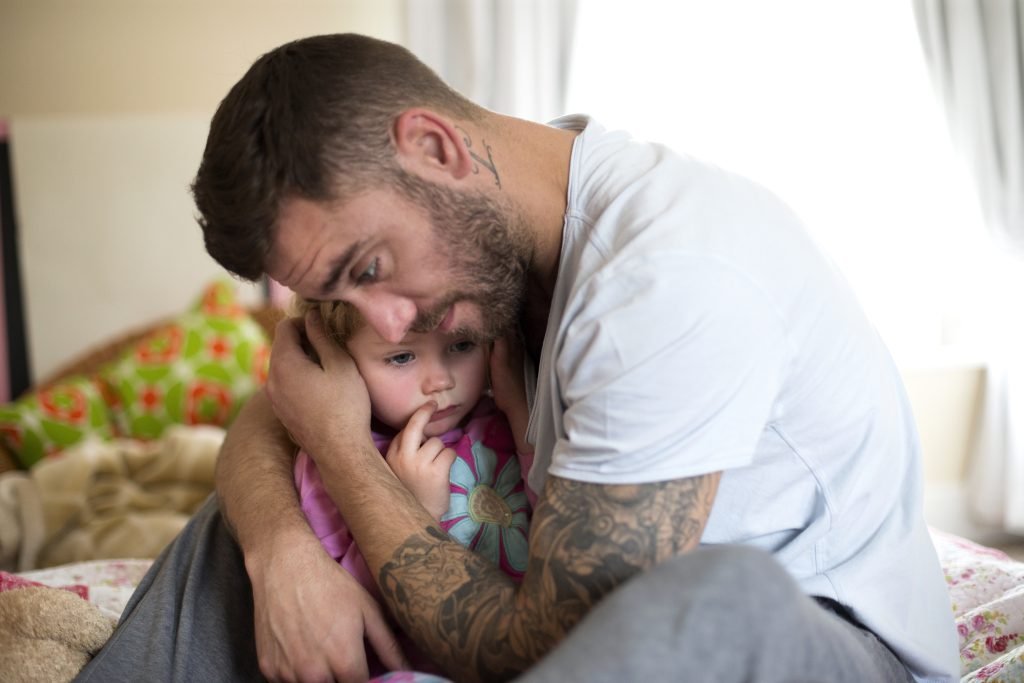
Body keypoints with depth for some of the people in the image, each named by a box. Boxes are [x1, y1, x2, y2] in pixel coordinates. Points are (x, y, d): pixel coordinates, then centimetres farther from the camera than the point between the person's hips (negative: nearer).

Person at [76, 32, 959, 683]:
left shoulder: (680, 273, -31)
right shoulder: (459, 227, -5)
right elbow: (262, 424, 1)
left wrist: (342, 451, -17)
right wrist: (281, 549, -21)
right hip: (618, 609, 7)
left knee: (719, 594, -46)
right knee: (252, 517, 5)